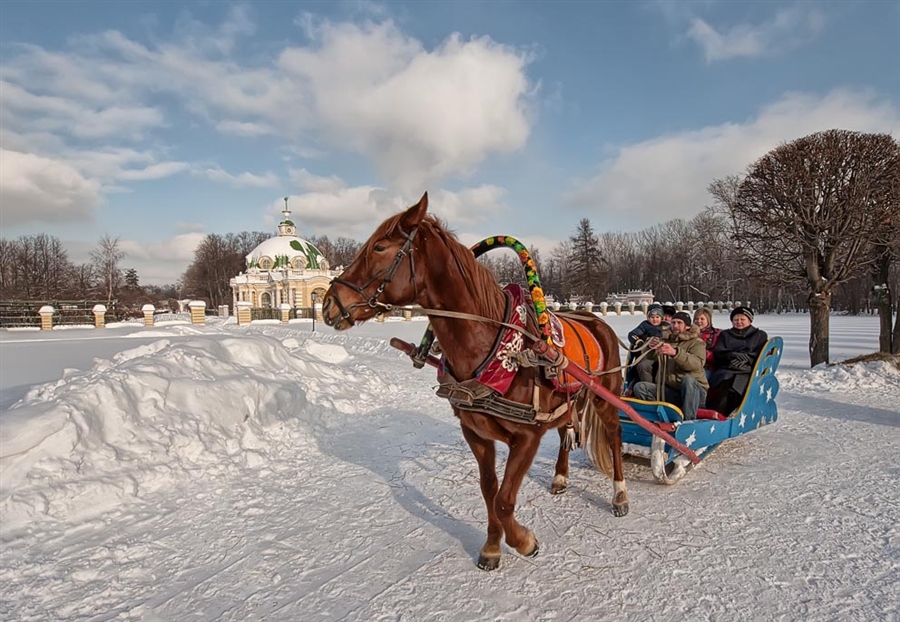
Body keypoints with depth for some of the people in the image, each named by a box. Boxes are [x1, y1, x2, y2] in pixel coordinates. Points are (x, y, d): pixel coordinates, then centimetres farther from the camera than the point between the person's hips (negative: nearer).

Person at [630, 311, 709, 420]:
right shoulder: (665, 339, 15)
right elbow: (648, 357, 1)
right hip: (669, 390, 4)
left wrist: (675, 352, -36)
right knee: (640, 387, -17)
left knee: (688, 379, -36)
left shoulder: (697, 342, 3)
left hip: (694, 391, -3)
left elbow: (697, 363, -19)